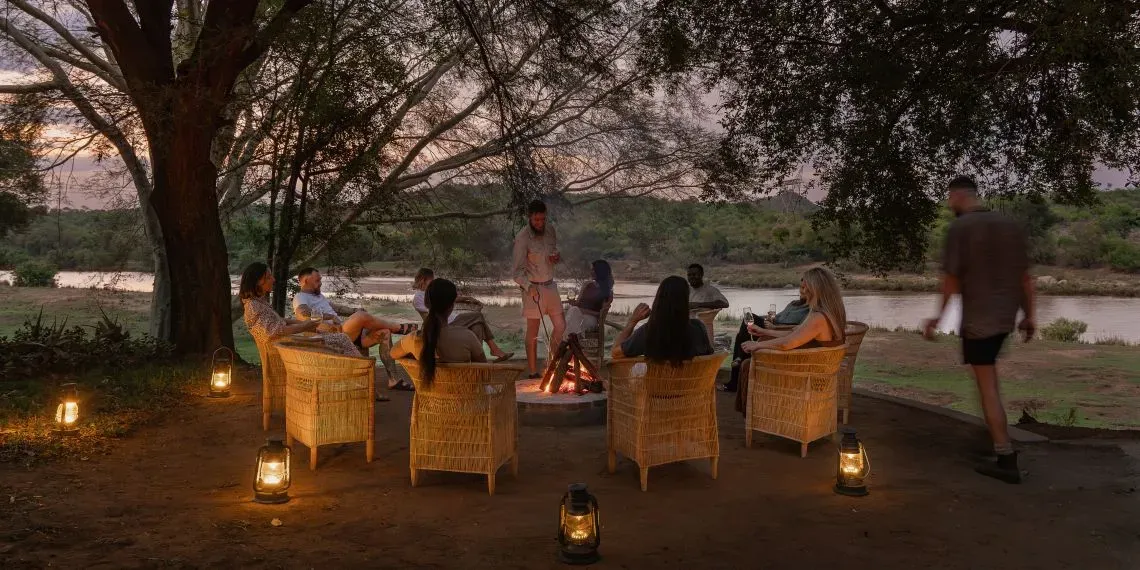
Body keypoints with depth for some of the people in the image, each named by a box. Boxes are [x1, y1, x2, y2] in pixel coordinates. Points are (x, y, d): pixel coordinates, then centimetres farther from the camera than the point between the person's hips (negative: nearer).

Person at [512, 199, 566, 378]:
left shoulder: (550, 231, 2)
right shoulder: (522, 238, -16)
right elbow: (517, 270, -17)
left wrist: (557, 257, -6)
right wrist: (529, 287, -32)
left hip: (550, 285, 6)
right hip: (533, 288, -6)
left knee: (561, 326, 10)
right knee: (533, 332, 1)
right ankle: (533, 372, 10)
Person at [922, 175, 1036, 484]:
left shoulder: (959, 228, -13)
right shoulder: (1010, 225, 5)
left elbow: (951, 278, -13)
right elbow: (1025, 275, 6)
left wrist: (937, 317, -3)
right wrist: (1030, 315, 13)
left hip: (978, 318, -7)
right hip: (1006, 316, 7)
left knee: (988, 387, -1)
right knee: (989, 378, 29)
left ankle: (1006, 461, 1)